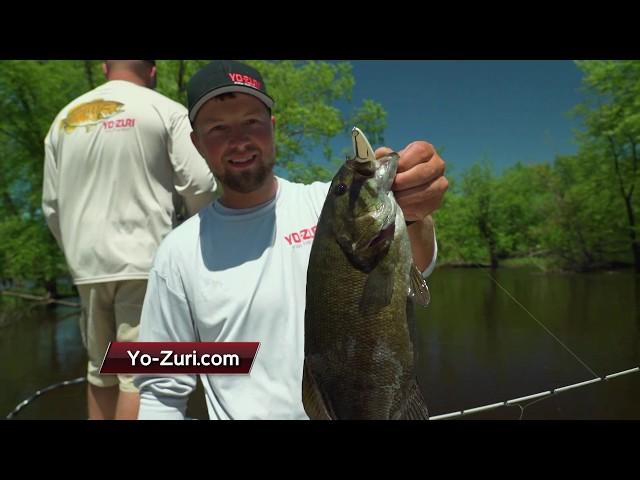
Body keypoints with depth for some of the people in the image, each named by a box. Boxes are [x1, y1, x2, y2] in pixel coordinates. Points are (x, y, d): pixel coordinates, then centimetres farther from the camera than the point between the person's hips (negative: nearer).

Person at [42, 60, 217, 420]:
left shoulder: (65, 119, 15)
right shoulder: (167, 111, -1)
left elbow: (52, 205, 16)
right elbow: (200, 184, -11)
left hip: (88, 267, 6)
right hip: (146, 262, -5)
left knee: (101, 370, 17)